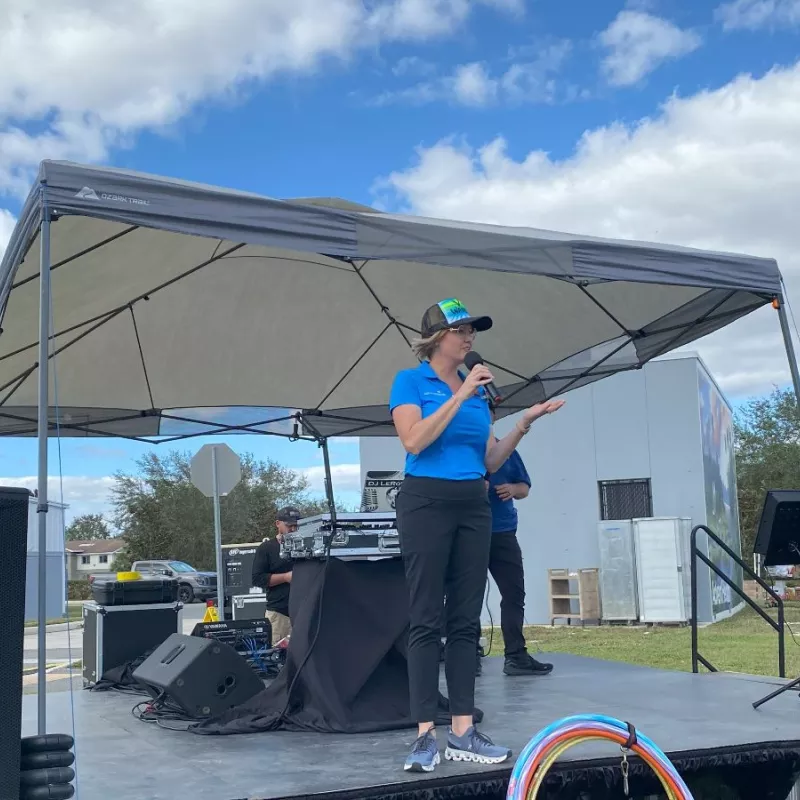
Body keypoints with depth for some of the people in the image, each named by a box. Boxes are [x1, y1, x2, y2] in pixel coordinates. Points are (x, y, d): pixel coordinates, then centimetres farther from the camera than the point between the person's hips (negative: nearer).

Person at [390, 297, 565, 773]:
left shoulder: (479, 390, 14)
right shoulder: (410, 382, -1)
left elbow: (491, 462, 14)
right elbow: (414, 440, -17)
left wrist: (523, 425, 0)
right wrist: (459, 395, -16)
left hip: (474, 506, 6)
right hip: (427, 502, -6)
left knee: (466, 620, 5)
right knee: (427, 621, -5)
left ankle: (463, 732, 10)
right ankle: (426, 734, -2)